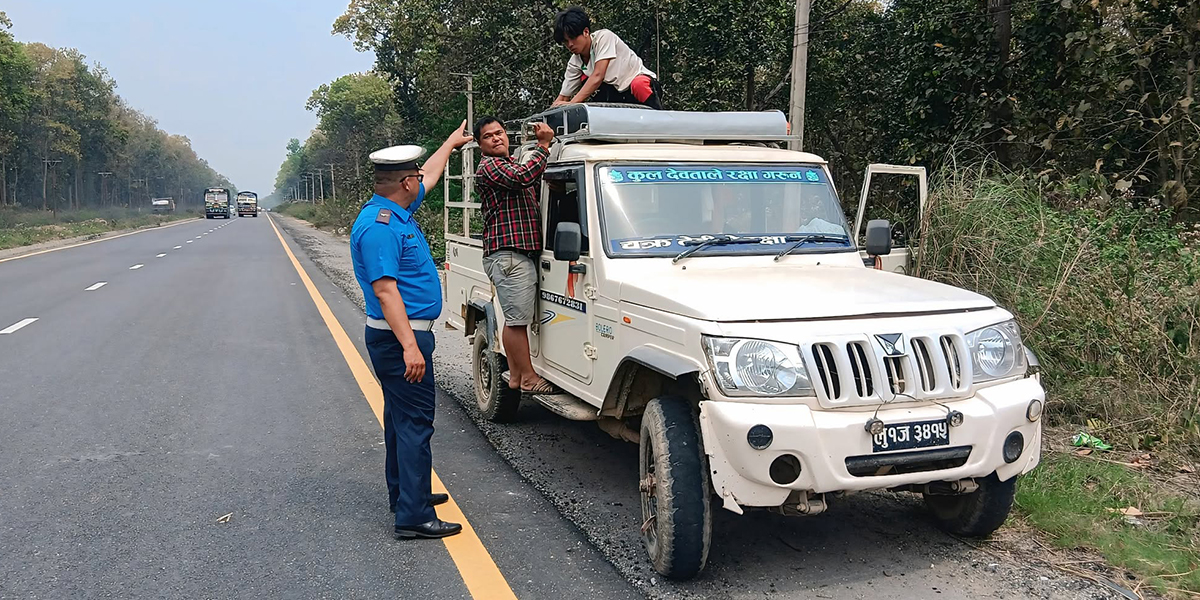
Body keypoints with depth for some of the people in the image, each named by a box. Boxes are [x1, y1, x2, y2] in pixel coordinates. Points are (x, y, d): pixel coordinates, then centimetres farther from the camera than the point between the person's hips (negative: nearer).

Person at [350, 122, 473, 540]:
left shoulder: (398, 210, 10)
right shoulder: (378, 226, -21)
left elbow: (430, 174, 29)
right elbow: (385, 290, -26)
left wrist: (452, 142, 42)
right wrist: (409, 346, -31)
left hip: (404, 335, 11)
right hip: (400, 337, -11)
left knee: (403, 417, 19)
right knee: (415, 422, -9)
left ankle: (404, 492, 31)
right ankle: (414, 516, -5)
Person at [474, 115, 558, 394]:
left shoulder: (513, 163, 26)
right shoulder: (488, 166, -6)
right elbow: (523, 177, -22)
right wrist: (543, 145, -15)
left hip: (524, 252, 10)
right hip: (508, 254, -10)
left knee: (517, 319, 12)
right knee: (518, 319, -7)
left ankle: (515, 375, 18)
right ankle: (528, 377, -2)